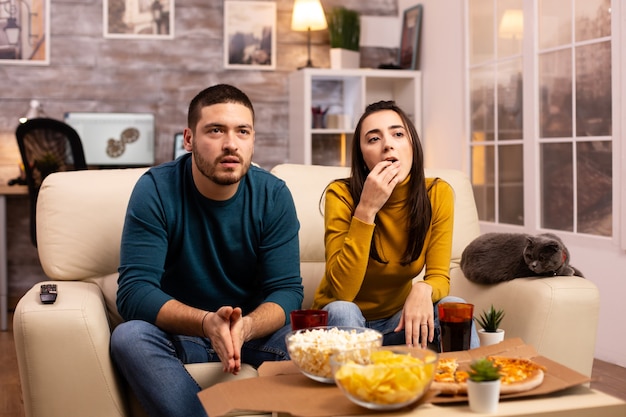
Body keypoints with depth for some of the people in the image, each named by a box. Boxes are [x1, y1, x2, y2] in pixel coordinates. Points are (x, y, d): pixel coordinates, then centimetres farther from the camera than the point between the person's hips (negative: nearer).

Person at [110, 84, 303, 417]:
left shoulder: (274, 196, -7)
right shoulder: (155, 190, -13)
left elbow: (286, 290, -12)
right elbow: (134, 292, -20)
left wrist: (247, 326, -35)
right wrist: (207, 323, -38)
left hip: (254, 330, 1)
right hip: (178, 331, 0)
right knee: (129, 336, -31)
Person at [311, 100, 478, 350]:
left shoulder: (438, 194, -11)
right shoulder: (341, 195, -20)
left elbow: (439, 276, -9)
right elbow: (342, 291, -27)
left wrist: (423, 289, -34)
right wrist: (366, 209, -34)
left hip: (397, 319, 3)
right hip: (344, 321, -2)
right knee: (342, 311, -33)